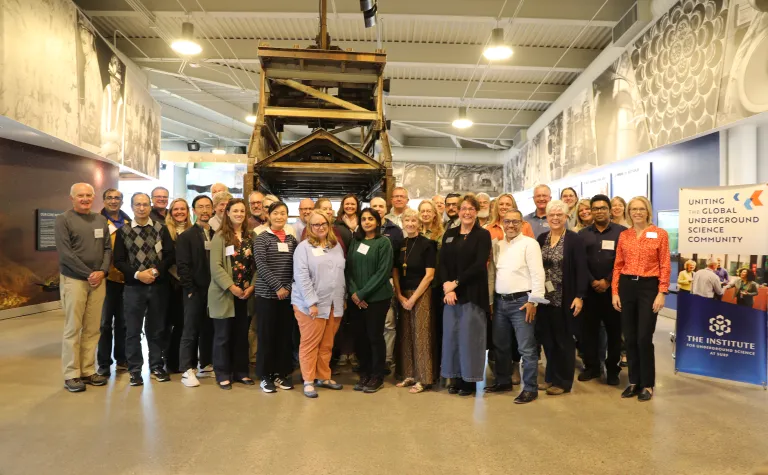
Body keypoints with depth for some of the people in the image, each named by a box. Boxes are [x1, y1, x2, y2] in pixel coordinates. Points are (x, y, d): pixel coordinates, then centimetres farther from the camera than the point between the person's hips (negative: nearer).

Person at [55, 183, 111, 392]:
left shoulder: (101, 220, 12)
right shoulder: (63, 219, -2)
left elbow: (108, 249, 9)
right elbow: (65, 253, -10)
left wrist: (102, 271, -7)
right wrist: (88, 274, -12)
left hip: (98, 280, 4)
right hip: (74, 280, -4)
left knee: (92, 329, 7)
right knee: (73, 329, 1)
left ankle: (88, 370, 16)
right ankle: (71, 375, 10)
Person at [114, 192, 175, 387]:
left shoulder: (161, 228, 4)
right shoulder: (123, 231, 3)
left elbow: (170, 255, 1)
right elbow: (118, 261, 0)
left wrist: (156, 271, -13)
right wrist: (137, 274, -13)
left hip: (158, 286, 1)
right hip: (133, 287, 0)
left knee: (157, 328, 9)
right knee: (133, 330, 5)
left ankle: (157, 366, 22)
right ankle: (135, 369, 16)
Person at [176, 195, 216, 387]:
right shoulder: (186, 237, 1)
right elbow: (182, 266, -6)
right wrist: (191, 289, -13)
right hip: (195, 291, -3)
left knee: (209, 330, 10)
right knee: (190, 331, 0)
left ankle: (206, 366, 22)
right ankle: (187, 371, 5)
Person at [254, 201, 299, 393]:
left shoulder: (292, 240, 10)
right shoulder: (261, 238, -1)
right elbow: (261, 265, -12)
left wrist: (288, 287, -8)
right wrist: (278, 287, -17)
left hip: (288, 294, 4)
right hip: (266, 293, -4)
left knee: (285, 334, 8)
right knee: (266, 334, 2)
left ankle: (281, 373, 20)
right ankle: (265, 375, 13)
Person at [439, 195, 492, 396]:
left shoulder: (483, 235, -1)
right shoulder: (449, 234, 11)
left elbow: (479, 265, -11)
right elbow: (442, 262, 4)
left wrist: (456, 283, -14)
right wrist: (447, 286, -11)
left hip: (473, 293, -4)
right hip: (450, 292, 4)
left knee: (470, 335, 0)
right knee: (451, 334, 6)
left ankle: (470, 379, 13)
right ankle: (456, 377, 18)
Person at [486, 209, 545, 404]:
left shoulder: (529, 243, -7)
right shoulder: (497, 245, 13)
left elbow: (537, 274, -12)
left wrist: (533, 301, -16)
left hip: (521, 301, -6)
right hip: (499, 301, 7)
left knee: (526, 348, -1)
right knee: (500, 345, 16)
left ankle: (530, 388, 11)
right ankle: (503, 381, 32)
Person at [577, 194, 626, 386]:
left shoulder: (621, 232, 2)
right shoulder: (583, 234, 10)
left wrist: (607, 281, -12)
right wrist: (592, 281, -9)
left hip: (613, 288, -2)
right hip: (589, 289, 2)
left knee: (614, 330, 4)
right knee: (589, 329, 6)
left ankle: (613, 369, 16)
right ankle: (591, 367, 18)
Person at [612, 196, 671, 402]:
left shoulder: (660, 234, -1)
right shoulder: (623, 235, 8)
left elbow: (665, 266, -4)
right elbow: (618, 265, 8)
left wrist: (662, 293, -10)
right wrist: (615, 291, 2)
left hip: (649, 287, -3)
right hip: (626, 286, 3)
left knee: (644, 338, -3)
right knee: (629, 337, 8)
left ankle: (647, 384, 14)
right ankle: (634, 381, 21)